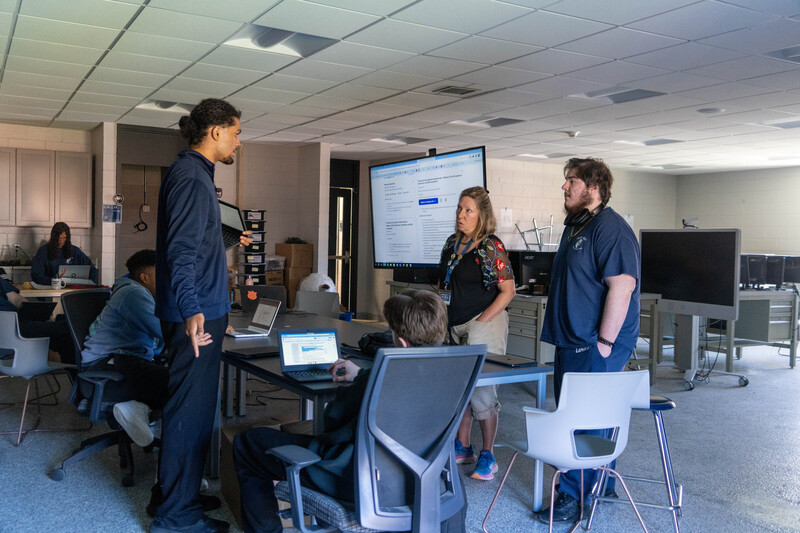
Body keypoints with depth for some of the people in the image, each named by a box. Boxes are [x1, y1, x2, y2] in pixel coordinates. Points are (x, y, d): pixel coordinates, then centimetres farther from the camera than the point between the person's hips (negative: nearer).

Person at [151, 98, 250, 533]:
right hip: (197, 315, -11)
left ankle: (172, 493, 33)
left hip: (198, 311, 11)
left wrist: (228, 240, 42)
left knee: (186, 407, 19)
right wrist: (192, 310, -34)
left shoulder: (192, 173, 17)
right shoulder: (191, 176, -15)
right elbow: (181, 250, -25)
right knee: (191, 411, -4)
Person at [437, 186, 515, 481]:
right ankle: (463, 446, 25)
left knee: (481, 389, -6)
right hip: (455, 327, 7)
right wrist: (441, 315, 9)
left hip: (484, 326, -7)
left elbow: (508, 290, -10)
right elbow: (443, 285, 20)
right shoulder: (452, 244, 11)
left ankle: (488, 455, 5)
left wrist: (482, 321, -14)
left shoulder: (492, 247, -10)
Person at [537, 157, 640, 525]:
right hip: (573, 343, 10)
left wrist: (604, 342, -22)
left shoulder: (610, 229, -16)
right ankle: (601, 484, 32)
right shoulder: (574, 226, 16)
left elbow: (622, 286, -23)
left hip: (596, 347, -10)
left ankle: (576, 497, 9)